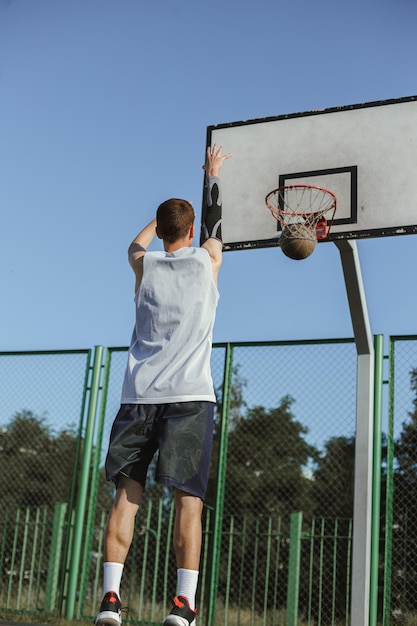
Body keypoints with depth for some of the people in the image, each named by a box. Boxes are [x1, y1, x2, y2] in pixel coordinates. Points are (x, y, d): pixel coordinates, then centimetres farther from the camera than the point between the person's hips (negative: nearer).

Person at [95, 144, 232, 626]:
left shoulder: (144, 265, 12)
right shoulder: (206, 261, 9)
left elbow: (136, 245, 38)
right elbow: (214, 222, 30)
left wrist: (159, 217, 56)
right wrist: (212, 173, 45)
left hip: (140, 394, 2)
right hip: (190, 394, -2)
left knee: (127, 491, 3)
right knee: (187, 496, -5)